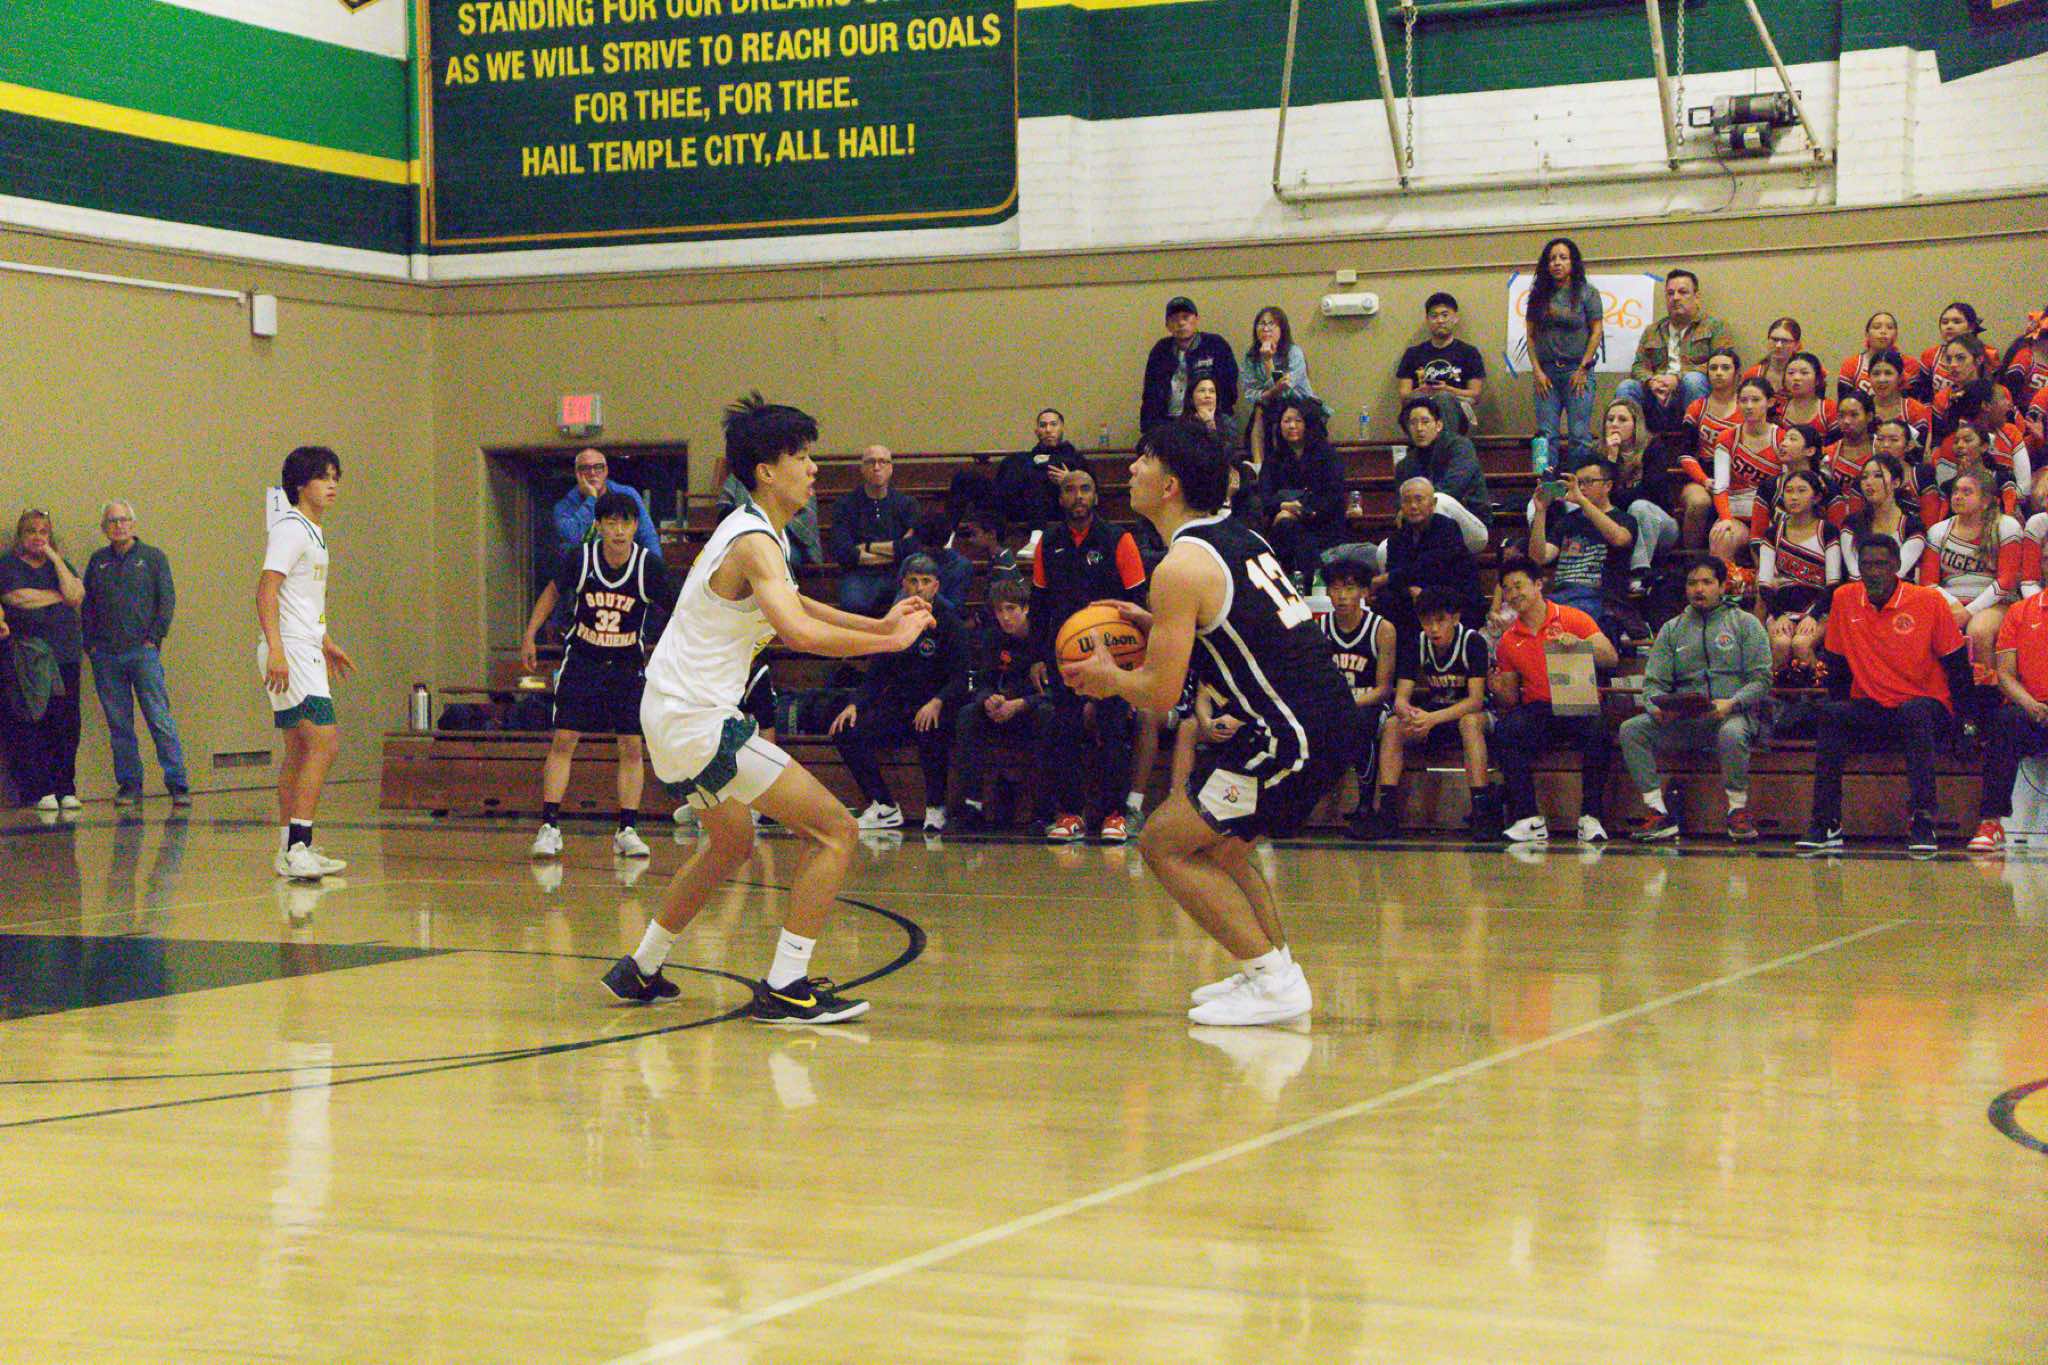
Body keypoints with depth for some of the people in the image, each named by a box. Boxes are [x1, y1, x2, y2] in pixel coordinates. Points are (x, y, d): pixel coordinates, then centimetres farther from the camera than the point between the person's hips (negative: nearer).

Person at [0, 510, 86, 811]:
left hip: (65, 657, 4)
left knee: (66, 725, -2)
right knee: (29, 726, -8)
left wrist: (54, 558, 1)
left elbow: (76, 595, 1)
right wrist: (60, 596, 1)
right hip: (27, 657, -4)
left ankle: (65, 789, 4)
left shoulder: (60, 565, 19)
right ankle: (38, 791, -6)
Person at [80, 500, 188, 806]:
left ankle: (178, 785, -6)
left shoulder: (153, 557, 7)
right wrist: (90, 642, 4)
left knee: (160, 720, -7)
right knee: (119, 724, 4)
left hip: (143, 651, -3)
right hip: (105, 655, 3)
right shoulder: (98, 561, 14)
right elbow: (86, 604, 15)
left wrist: (154, 637, -6)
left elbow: (167, 599, 2)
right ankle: (129, 785, 10)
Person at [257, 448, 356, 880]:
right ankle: (298, 848, -22)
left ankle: (290, 850, 18)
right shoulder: (290, 529, -11)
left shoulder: (314, 532, 19)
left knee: (300, 749, 13)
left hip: (305, 652, 10)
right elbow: (266, 589, -20)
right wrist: (276, 649, -29)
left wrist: (326, 643, 38)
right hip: (289, 652, -10)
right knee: (324, 739, -18)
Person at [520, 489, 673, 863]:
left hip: (628, 666, 0)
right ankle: (549, 827, -3)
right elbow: (553, 591, 9)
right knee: (563, 740, -7)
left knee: (632, 746, -2)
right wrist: (530, 636, 7)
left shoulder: (650, 565, -14)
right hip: (581, 660, 0)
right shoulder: (581, 558, -11)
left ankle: (627, 830, 6)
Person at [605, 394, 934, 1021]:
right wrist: (890, 640, -24)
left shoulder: (755, 533, 14)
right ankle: (784, 988, -10)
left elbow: (793, 607, 31)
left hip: (670, 712, 11)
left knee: (732, 841, 31)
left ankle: (638, 970, 37)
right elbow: (798, 632, -33)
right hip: (698, 723, -11)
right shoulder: (755, 542, -18)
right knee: (835, 829, -10)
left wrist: (877, 623, 21)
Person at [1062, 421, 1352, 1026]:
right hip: (1328, 715, 10)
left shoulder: (1182, 566, -12)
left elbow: (1160, 692, -14)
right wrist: (1149, 623, 22)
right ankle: (1273, 966, 24)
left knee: (1164, 843, -2)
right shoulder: (1234, 535, 15)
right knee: (1211, 840, 24)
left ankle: (1274, 982, -4)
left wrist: (1106, 677, 6)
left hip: (1290, 734, -10)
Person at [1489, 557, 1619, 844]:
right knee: (1505, 729, -30)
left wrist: (1579, 645, -24)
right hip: (1537, 710, 2)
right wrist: (1498, 688, -7)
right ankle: (1529, 820, -28)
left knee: (1597, 728, -36)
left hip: (1578, 704, -2)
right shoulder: (1508, 641, 13)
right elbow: (1510, 700, 16)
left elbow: (1611, 658, -7)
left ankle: (1591, 818, -26)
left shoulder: (1571, 619, 3)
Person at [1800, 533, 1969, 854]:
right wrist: (1841, 710, 0)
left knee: (1915, 712, -36)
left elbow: (1957, 665, -1)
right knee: (1831, 715, -26)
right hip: (1870, 709, 3)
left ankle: (1923, 822, -36)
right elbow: (1836, 666, 12)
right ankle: (1826, 824, -27)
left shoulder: (1929, 601, -6)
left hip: (1925, 706, -3)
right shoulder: (1844, 600, 2)